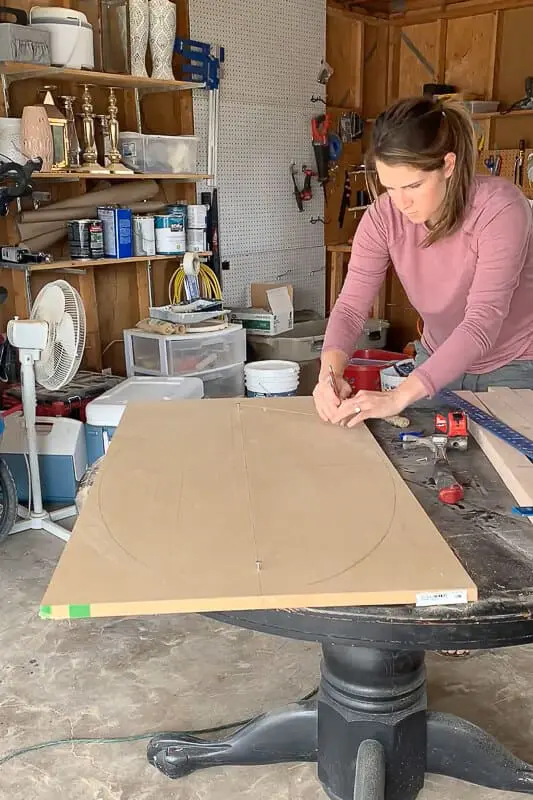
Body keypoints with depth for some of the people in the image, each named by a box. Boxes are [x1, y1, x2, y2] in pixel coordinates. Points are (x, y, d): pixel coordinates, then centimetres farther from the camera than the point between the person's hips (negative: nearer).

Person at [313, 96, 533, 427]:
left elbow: (481, 323, -35)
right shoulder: (384, 216, -16)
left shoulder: (501, 208, -29)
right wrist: (330, 372, -38)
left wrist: (398, 397, -45)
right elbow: (351, 306, -17)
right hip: (438, 363, 4)